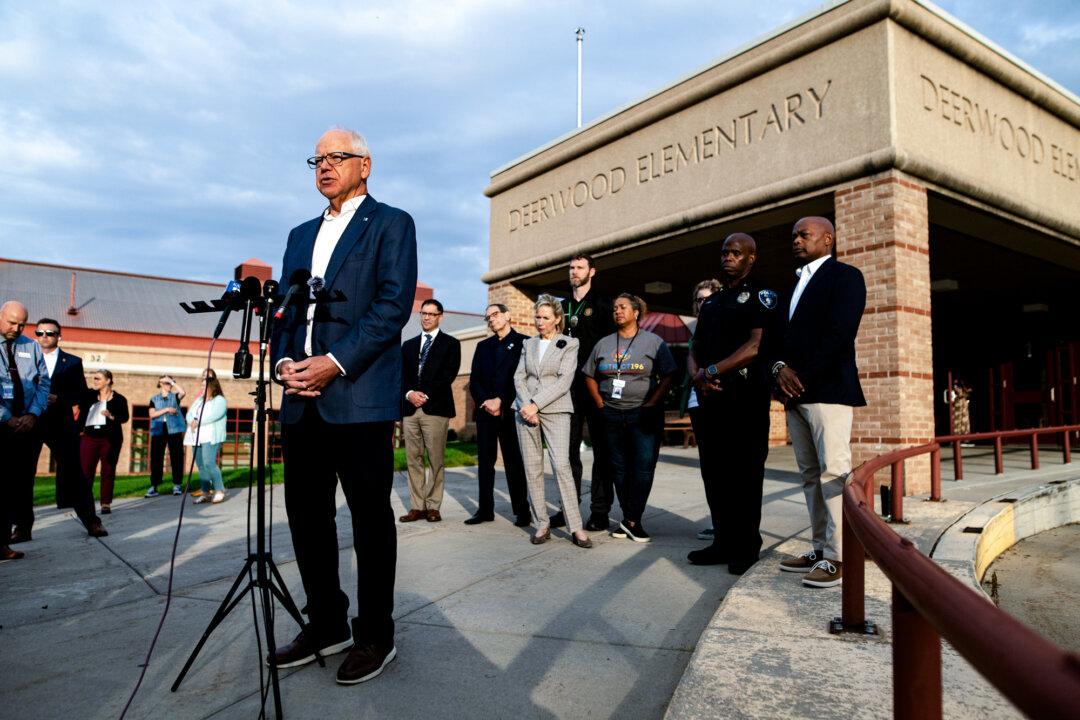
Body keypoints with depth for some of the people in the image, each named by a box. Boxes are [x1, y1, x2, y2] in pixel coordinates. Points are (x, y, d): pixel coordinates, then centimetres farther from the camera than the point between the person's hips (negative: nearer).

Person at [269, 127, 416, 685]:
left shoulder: (391, 223, 3)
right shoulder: (301, 234, 23)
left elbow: (394, 304, -9)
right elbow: (284, 307, 19)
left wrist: (334, 362, -16)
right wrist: (284, 361, -1)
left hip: (360, 396, -6)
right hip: (302, 397, 7)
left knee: (370, 517, 2)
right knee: (306, 514, 10)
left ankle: (375, 635, 15)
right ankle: (325, 625, 25)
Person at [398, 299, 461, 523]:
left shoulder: (450, 343, 7)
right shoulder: (408, 345, 19)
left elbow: (449, 374, -4)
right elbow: (402, 376, 12)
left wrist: (426, 395, -11)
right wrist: (409, 393, -8)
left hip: (436, 408, -4)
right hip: (410, 408, 4)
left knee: (436, 460, -2)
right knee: (413, 459, 3)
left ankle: (433, 506, 5)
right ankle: (417, 506, 9)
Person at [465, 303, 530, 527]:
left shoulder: (523, 343, 1)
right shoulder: (483, 346, 18)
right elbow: (474, 381, 12)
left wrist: (500, 401, -12)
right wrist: (485, 402, -6)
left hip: (509, 411, -5)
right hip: (485, 411, 5)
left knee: (514, 462, -2)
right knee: (485, 462, 6)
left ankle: (522, 511, 5)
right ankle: (485, 509, 12)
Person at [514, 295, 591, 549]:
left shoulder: (569, 344, 4)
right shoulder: (528, 344, 16)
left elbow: (564, 381, -7)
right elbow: (519, 377, 8)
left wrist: (536, 404, -13)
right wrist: (526, 406, -9)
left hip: (555, 410, -4)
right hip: (526, 410, 4)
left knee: (561, 465, -13)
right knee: (532, 468, 2)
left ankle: (575, 528, -8)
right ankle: (542, 525, 9)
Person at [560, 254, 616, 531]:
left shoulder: (602, 305, 2)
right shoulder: (563, 306, 16)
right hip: (568, 386, 5)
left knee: (601, 448, 1)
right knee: (569, 448, 7)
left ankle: (600, 510, 6)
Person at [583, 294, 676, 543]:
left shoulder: (653, 341, -1)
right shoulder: (603, 344, 11)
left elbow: (668, 376, -5)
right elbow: (590, 376, 16)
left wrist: (651, 404, -13)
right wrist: (600, 404, 4)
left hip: (644, 415, -4)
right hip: (612, 416, 4)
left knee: (643, 467, -8)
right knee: (619, 468, 8)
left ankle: (632, 520, 3)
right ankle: (629, 519, 18)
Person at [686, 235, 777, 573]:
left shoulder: (761, 296, 1)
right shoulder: (710, 302, 21)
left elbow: (755, 347, -12)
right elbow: (695, 350, 18)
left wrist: (711, 371, -12)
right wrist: (697, 376, -3)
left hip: (745, 396, -6)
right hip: (709, 397, 6)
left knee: (745, 473, -1)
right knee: (714, 472, 8)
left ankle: (746, 547, 9)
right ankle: (724, 542, 18)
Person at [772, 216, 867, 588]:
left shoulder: (845, 276, 0)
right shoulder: (794, 286, 25)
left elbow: (840, 334, -13)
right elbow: (780, 335, 18)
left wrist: (804, 377, -14)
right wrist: (780, 368, -3)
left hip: (828, 390, -8)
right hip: (794, 394, 8)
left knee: (833, 473, -9)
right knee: (810, 475, 9)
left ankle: (838, 557, -5)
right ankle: (821, 548, 16)